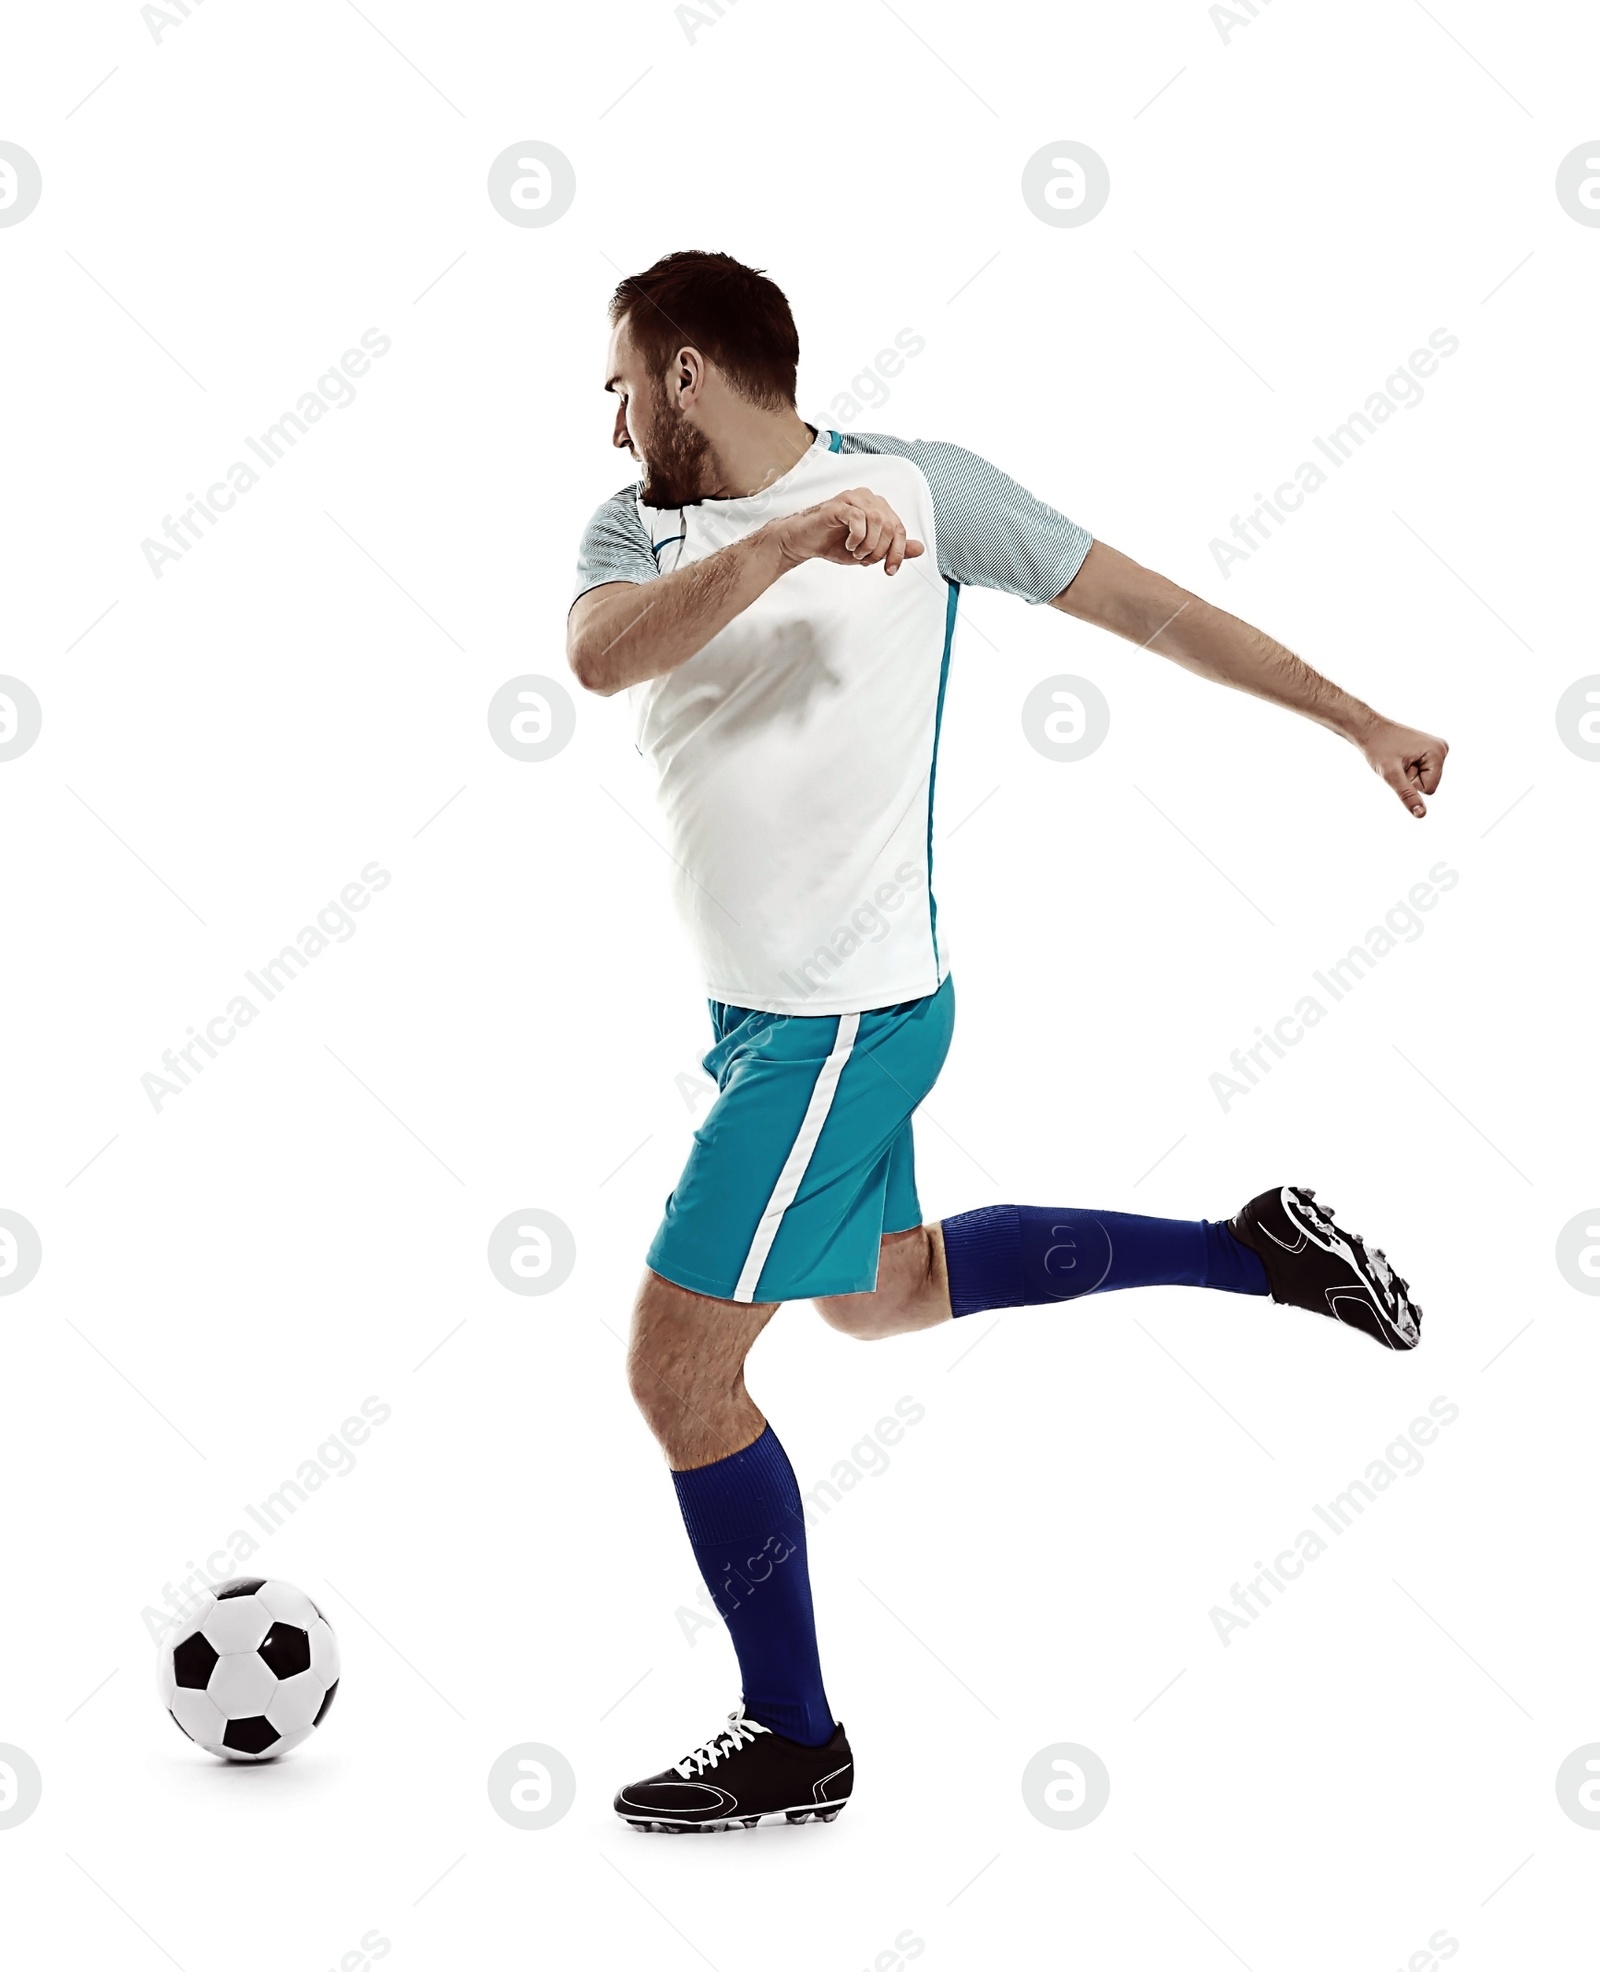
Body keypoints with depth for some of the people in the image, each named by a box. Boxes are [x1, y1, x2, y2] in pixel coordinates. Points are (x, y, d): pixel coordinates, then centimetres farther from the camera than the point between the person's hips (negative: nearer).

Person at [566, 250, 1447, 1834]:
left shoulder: (914, 483, -12)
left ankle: (792, 1742, 17)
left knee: (676, 1370, -3)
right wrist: (786, 539, -37)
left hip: (846, 1016, -8)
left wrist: (1357, 721, 3)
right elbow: (599, 655, -20)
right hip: (761, 1007, 8)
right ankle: (1256, 1250, 38)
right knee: (882, 1295, 28)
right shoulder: (636, 529, 3)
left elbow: (1140, 604, -3)